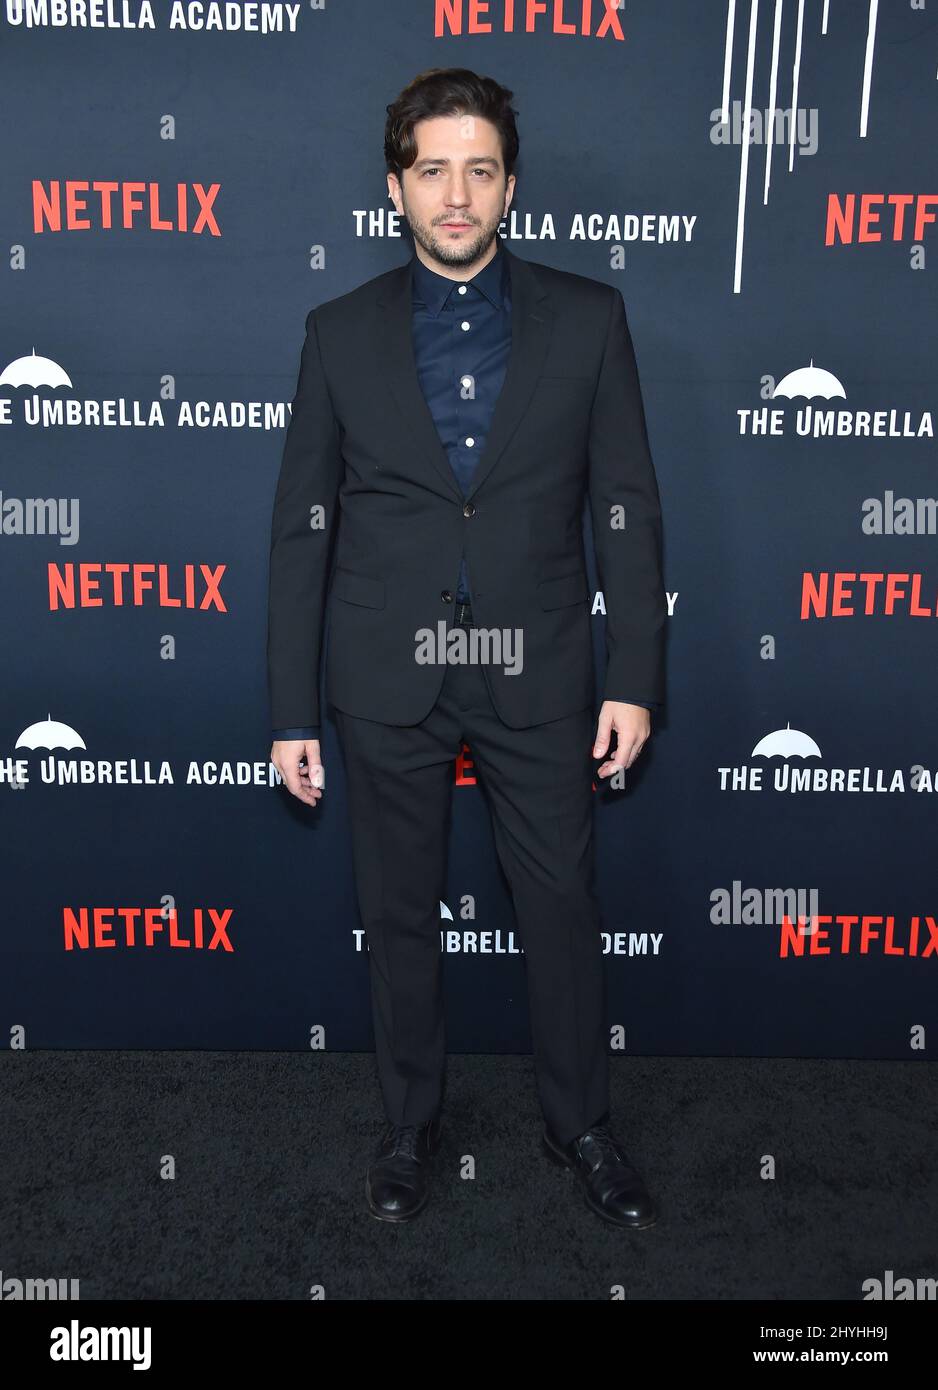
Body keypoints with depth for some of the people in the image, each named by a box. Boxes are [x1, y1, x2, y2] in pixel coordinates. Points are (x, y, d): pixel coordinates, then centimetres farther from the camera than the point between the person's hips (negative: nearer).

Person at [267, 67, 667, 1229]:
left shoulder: (586, 319, 1)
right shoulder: (341, 332, 2)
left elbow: (627, 509, 1)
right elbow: (301, 529, 2)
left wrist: (636, 675, -4)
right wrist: (292, 709, -1)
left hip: (536, 675, 0)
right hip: (386, 681, 1)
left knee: (562, 906, 10)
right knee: (399, 913, 13)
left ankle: (579, 1123, 33)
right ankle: (410, 1121, 35)